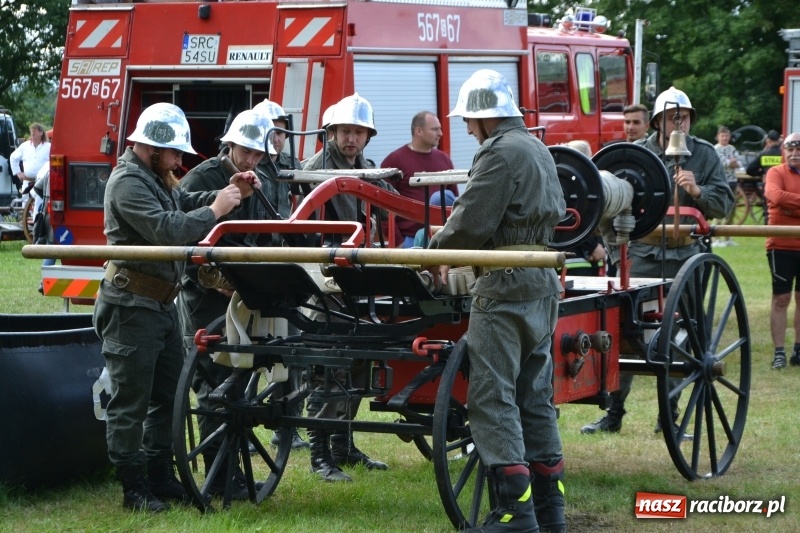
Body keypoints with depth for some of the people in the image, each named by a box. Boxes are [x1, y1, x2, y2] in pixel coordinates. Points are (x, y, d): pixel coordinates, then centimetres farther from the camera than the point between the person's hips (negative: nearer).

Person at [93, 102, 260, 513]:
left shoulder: (157, 178, 17)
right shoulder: (128, 182, -16)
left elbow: (184, 203, 17)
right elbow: (167, 229, -26)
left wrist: (230, 194, 2)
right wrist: (215, 210, -19)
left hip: (161, 305, 11)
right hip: (131, 307, -11)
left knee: (168, 396, 15)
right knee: (131, 401, -3)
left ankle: (162, 478, 23)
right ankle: (133, 488, 2)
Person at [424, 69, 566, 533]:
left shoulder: (501, 152, -12)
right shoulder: (539, 150, 19)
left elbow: (472, 221, -17)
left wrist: (437, 252, 1)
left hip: (507, 285, -10)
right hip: (544, 283, 10)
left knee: (493, 397, -8)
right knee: (535, 396, 13)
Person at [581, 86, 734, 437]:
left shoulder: (704, 155, 5)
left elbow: (724, 204, 0)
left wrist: (696, 190, -17)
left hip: (685, 256, 1)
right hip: (642, 253, -1)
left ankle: (669, 417, 16)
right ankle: (613, 413, 7)